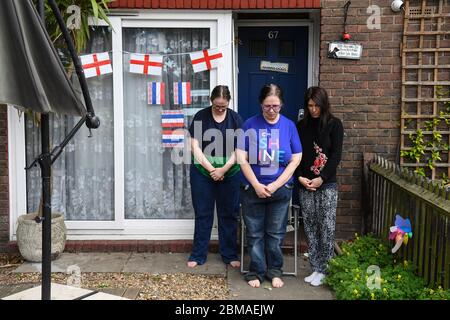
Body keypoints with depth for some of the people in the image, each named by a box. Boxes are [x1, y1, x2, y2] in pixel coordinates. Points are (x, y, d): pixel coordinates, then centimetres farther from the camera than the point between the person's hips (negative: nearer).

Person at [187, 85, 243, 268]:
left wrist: (223, 169, -12)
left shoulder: (235, 119, 0)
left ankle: (229, 255, 21)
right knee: (202, 214, 6)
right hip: (202, 173, -1)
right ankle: (198, 255, 17)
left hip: (229, 174, 1)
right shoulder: (201, 117, -3)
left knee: (228, 215, 9)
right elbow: (195, 147, -6)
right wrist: (211, 169, -12)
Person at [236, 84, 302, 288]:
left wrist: (275, 185, -10)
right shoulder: (250, 125, -5)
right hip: (253, 189, -1)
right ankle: (256, 271, 22)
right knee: (254, 233, 8)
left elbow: (295, 160, -2)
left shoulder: (288, 126, -2)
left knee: (276, 233, 10)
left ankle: (274, 271, 26)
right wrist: (256, 185, -13)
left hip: (280, 190, 1)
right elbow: (242, 159, -6)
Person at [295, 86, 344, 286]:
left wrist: (321, 178, -13)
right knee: (310, 228, 5)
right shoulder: (301, 126, 8)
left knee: (326, 228, -3)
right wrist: (300, 177, -7)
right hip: (305, 185, 3)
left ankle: (324, 270, 7)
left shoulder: (334, 124, 0)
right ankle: (315, 269, 14)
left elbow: (336, 155, -6)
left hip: (327, 184, -3)